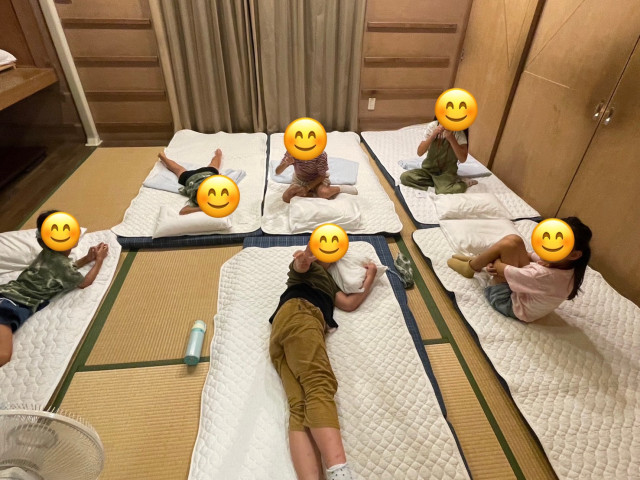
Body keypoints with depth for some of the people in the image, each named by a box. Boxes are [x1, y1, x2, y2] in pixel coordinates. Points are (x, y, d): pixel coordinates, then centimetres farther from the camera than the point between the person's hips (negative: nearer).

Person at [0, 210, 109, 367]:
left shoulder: (48, 253, 18)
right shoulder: (61, 263, -9)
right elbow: (84, 283, 6)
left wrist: (87, 258, 27)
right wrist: (99, 260, 15)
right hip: (13, 303, -11)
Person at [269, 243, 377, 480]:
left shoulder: (327, 281, 44)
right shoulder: (308, 266, 24)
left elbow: (349, 304, 32)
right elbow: (300, 266, -1)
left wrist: (370, 279, 39)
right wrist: (302, 259, -26)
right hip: (297, 314, -7)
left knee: (300, 406, -22)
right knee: (320, 386, -31)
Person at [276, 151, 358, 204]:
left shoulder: (320, 154, -28)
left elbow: (322, 176, -17)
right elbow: (277, 172, -23)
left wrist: (307, 188, -27)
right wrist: (286, 163, -44)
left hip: (317, 179, -3)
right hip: (299, 180, 4)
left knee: (323, 193, -36)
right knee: (286, 197, -21)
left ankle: (340, 188, -6)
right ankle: (314, 192, -11)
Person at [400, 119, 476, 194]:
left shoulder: (459, 131, -10)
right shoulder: (432, 126, -6)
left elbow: (462, 159, -20)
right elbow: (419, 153, -13)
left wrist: (451, 138, -27)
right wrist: (433, 135, -26)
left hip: (447, 172, -4)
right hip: (429, 169, 4)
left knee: (444, 190, -36)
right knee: (404, 177, -22)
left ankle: (463, 183, -2)